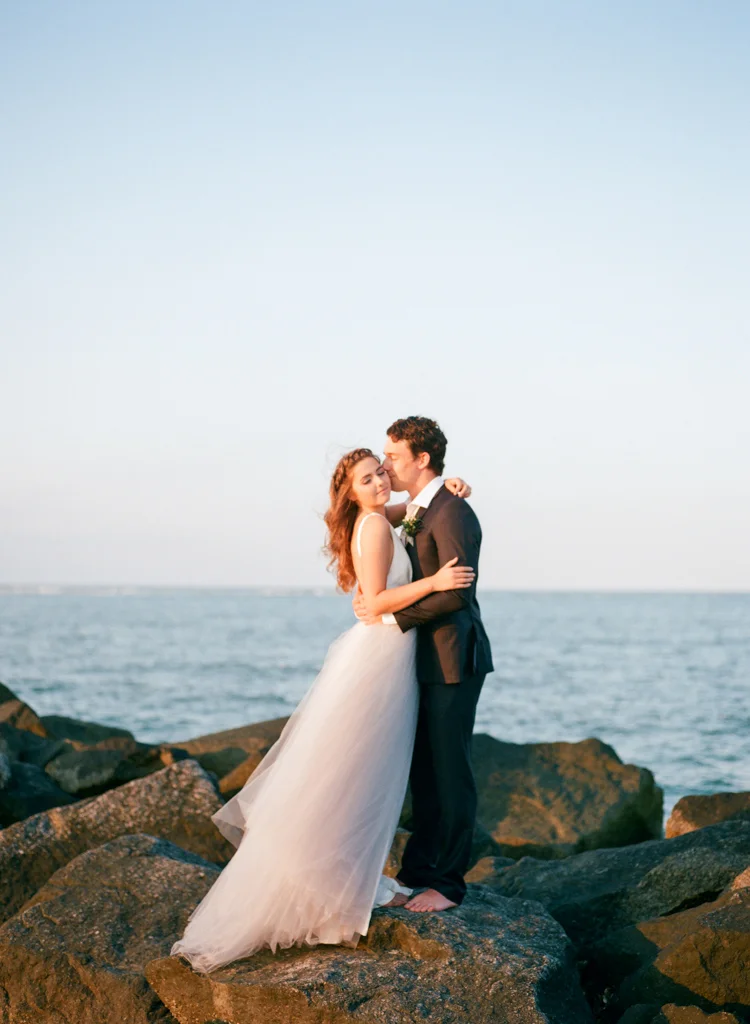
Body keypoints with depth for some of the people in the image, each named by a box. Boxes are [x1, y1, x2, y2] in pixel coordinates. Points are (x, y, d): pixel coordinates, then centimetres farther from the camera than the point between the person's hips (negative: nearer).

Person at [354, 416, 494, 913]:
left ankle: (448, 882, 7)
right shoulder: (417, 511, 14)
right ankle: (418, 869, 24)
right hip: (427, 658, 9)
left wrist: (390, 615, -19)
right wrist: (376, 601, 2)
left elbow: (456, 592, -24)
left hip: (454, 659, -9)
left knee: (449, 769, -1)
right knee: (423, 768, 15)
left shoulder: (453, 514, -17)